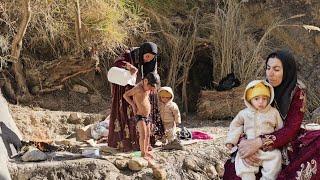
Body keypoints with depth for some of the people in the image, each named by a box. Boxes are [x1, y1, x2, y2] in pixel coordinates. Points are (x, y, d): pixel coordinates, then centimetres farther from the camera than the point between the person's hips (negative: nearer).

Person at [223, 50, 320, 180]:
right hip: (265, 149, 2)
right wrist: (243, 144, -30)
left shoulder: (297, 92, -13)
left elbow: (291, 129, -21)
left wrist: (259, 143, -34)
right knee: (232, 168, -22)